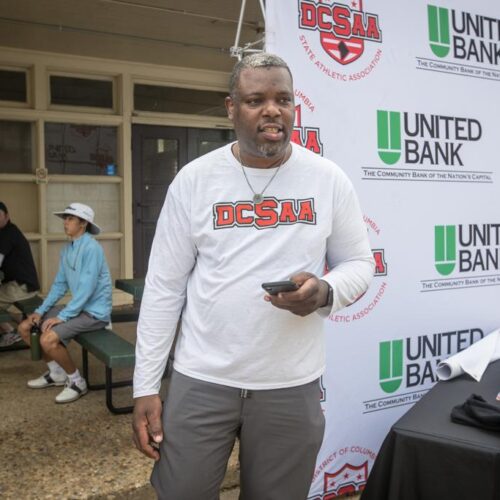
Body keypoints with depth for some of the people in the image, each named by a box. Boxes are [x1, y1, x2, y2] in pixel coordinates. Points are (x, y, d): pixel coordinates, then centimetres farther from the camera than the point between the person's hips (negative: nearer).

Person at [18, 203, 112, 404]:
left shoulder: (91, 248, -20)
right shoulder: (67, 250, 8)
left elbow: (87, 288, -25)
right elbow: (59, 284, 15)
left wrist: (62, 317, -23)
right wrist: (41, 311, 5)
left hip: (94, 311, -9)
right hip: (78, 306, 9)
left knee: (48, 339, -27)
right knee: (25, 327, 7)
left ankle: (76, 381, -4)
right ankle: (55, 372, 21)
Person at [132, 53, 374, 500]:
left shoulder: (329, 179, -1)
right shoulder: (194, 179, -3)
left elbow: (359, 263, 7)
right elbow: (164, 287, -1)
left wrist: (325, 291, -18)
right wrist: (146, 386, -3)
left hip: (292, 384, 1)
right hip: (200, 380, 0)